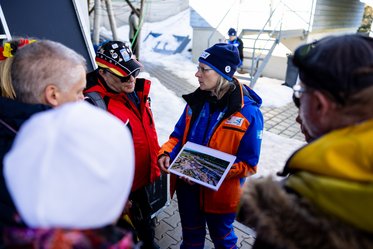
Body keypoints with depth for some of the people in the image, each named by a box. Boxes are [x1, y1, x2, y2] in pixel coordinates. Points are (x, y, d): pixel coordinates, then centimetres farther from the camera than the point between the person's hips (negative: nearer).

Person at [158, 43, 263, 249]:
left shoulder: (248, 112, -21)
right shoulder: (197, 100, -6)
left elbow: (248, 164, -17)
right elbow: (179, 135, 4)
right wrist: (166, 153, -15)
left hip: (220, 193, -4)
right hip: (188, 187, 4)